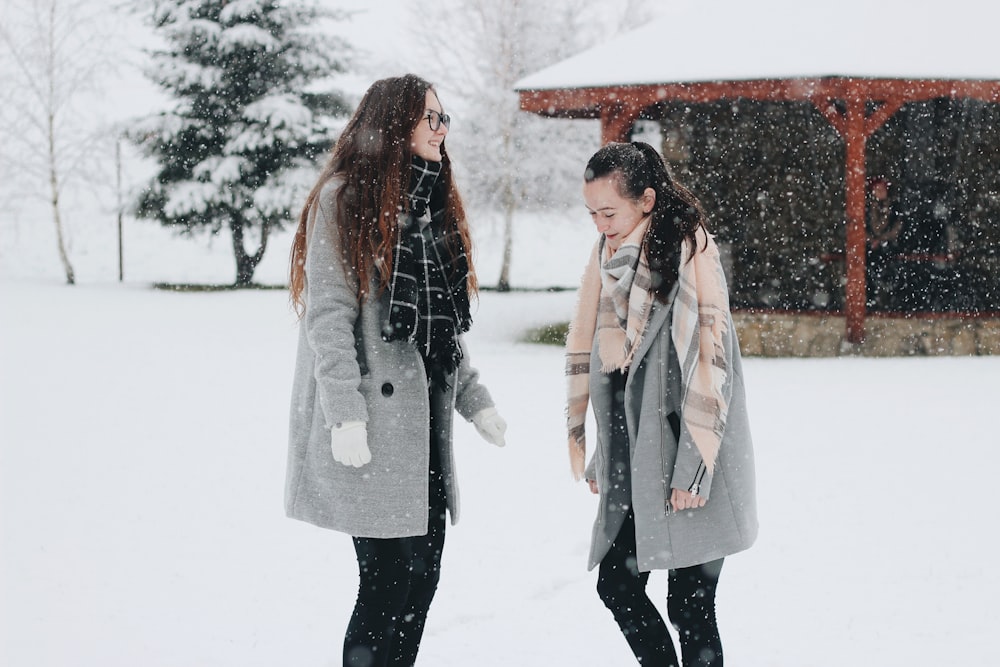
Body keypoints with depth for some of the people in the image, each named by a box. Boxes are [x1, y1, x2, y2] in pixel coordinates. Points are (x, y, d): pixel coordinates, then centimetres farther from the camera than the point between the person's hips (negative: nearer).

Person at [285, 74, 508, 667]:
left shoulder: (435, 205, 18)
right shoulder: (344, 199, -6)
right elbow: (328, 315, -13)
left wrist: (475, 399, 15)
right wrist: (345, 416, -20)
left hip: (426, 414, 8)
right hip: (372, 421, -8)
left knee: (422, 574, 6)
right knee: (390, 577, -8)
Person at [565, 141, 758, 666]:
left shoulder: (691, 250, -11)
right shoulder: (607, 254, 10)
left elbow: (710, 357, -15)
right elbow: (586, 348, 16)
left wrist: (693, 467, -18)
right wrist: (601, 452, 17)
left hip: (688, 463, -7)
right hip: (633, 460, 7)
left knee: (690, 605, -4)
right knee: (617, 585, 7)